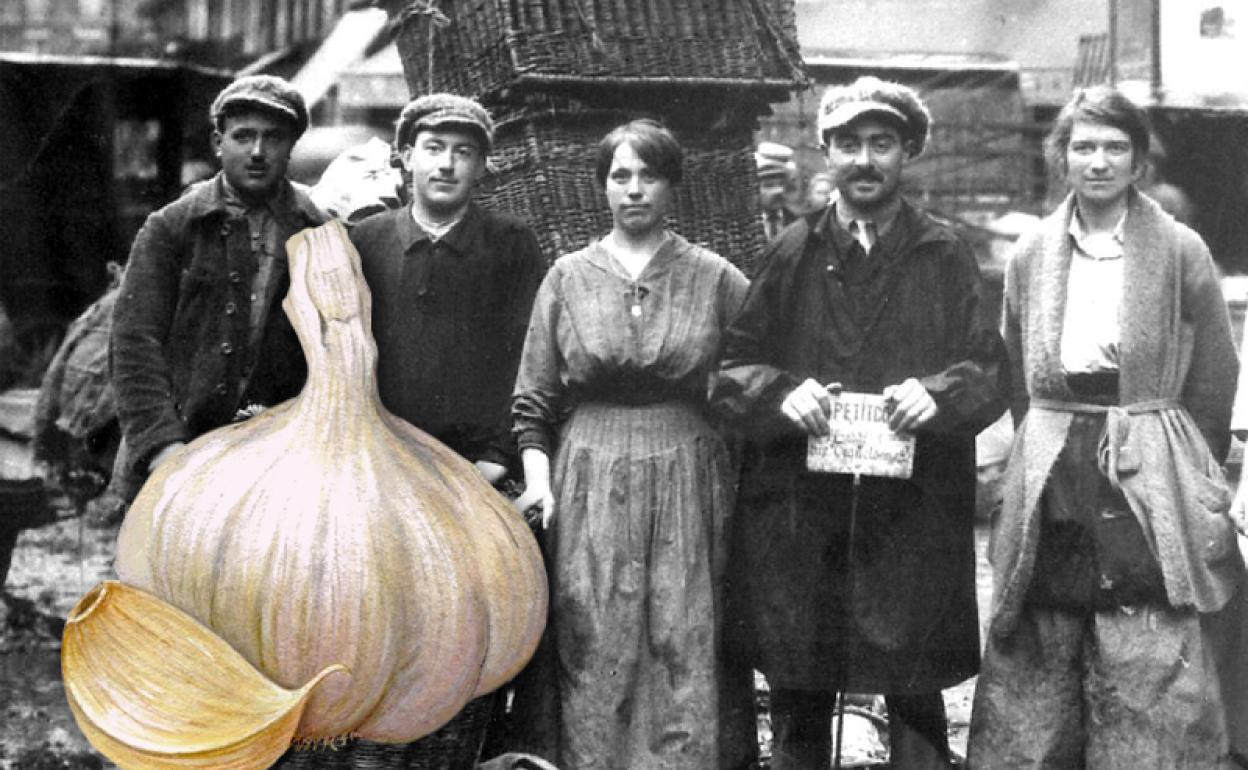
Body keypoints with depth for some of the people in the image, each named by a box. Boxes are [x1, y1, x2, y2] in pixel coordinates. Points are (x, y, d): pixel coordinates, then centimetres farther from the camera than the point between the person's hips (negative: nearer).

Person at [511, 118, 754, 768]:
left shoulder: (717, 280, 4)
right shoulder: (568, 276, 7)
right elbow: (534, 401, 8)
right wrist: (537, 478, -4)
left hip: (690, 488, -1)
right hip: (589, 489, 1)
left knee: (689, 654, -1)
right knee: (595, 660, 2)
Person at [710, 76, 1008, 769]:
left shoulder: (945, 256, 6)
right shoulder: (790, 255, 8)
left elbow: (991, 372, 4)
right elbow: (731, 365, 8)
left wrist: (939, 394, -16)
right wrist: (780, 393, -12)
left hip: (913, 512, -1)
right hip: (797, 514, 1)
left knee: (916, 699, 3)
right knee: (797, 699, 9)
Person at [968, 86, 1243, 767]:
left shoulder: (1179, 252, 0)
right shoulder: (1030, 256, 8)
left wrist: (1187, 473, 8)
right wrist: (1054, 445, 11)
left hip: (1147, 488, -3)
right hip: (1050, 491, 3)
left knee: (1153, 676, -4)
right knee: (1033, 678, 6)